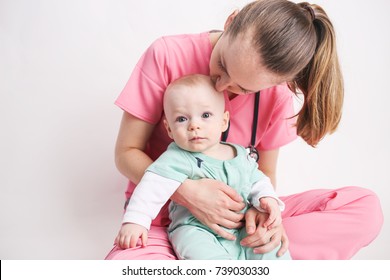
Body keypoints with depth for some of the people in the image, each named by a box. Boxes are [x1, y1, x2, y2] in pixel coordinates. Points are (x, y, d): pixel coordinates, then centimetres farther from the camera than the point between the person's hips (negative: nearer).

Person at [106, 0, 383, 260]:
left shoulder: (276, 94, -8)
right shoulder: (167, 55, -15)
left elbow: (264, 172, 4)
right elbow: (126, 152, -10)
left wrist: (262, 208, -20)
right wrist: (185, 192, -26)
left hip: (236, 215, 3)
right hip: (164, 213, -2)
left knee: (366, 207, -14)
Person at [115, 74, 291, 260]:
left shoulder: (241, 154, 7)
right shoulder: (177, 160, -12)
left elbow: (257, 181, 17)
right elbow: (153, 187, -21)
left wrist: (267, 199, -4)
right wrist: (134, 221, -32)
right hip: (194, 229, -5)